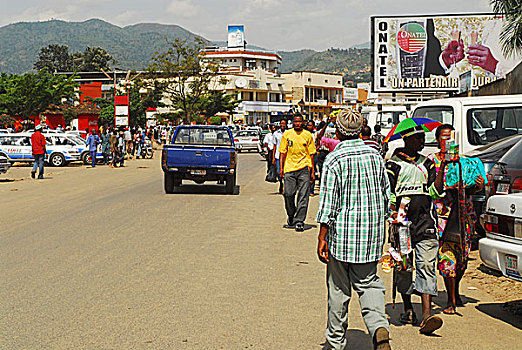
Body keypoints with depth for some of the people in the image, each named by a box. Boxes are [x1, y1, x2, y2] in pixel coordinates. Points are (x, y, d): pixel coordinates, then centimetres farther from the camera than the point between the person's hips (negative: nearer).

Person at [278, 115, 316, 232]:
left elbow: (311, 155, 9)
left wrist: (312, 172, 5)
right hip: (289, 169, 1)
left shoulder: (308, 135, 7)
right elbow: (283, 152, 10)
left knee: (303, 196, -5)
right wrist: (281, 168, 1)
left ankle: (299, 221, -2)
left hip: (304, 168, -1)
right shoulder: (287, 134, 8)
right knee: (288, 194, -2)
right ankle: (291, 216, 23)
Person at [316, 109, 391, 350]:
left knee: (339, 289, 8)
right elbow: (386, 195, 13)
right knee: (368, 284, 13)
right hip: (372, 235, 4)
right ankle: (379, 326, -11)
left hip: (342, 234, -4)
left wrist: (322, 237, -9)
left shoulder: (333, 160, -11)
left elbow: (328, 203, -14)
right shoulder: (375, 156, 5)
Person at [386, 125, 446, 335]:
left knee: (427, 266, -8)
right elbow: (387, 194, -1)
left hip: (425, 223, 3)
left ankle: (426, 315, -15)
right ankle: (408, 309, 23)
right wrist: (394, 213, -16)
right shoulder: (394, 164, 3)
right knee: (403, 267, 5)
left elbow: (435, 192, 8)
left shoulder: (426, 164, 16)